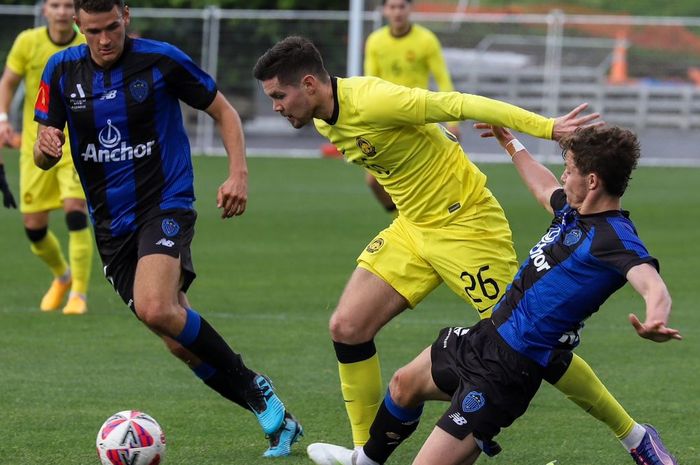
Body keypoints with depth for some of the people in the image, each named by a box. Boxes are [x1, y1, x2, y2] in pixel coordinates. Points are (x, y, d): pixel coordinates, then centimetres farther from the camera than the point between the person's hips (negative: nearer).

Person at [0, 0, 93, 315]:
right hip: (36, 146, 2)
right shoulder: (28, 42, -2)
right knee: (34, 227, 3)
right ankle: (62, 276, 34)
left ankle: (79, 294, -10)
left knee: (76, 213, -21)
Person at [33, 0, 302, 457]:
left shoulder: (161, 60, -8)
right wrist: (46, 147, -20)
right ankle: (274, 417, 12)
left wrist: (239, 173, -11)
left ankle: (255, 386, -10)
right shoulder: (62, 71, 1)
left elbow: (224, 111, 3)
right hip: (111, 225, 5)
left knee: (155, 309, -29)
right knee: (183, 342, 0)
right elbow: (43, 158, 5)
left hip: (165, 206, -4)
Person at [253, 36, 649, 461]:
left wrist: (548, 127, -27)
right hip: (413, 228, 8)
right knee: (347, 329, -4)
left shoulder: (370, 102, -25)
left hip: (467, 226, -8)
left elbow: (462, 105, -25)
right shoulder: (325, 121, 2)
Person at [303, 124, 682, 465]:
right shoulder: (574, 211, 5)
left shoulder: (614, 239, -24)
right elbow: (546, 191, 29)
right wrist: (513, 146, 44)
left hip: (507, 370, -10)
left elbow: (651, 282, -43)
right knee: (405, 384, 32)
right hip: (484, 338, 10)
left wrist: (656, 318, -65)